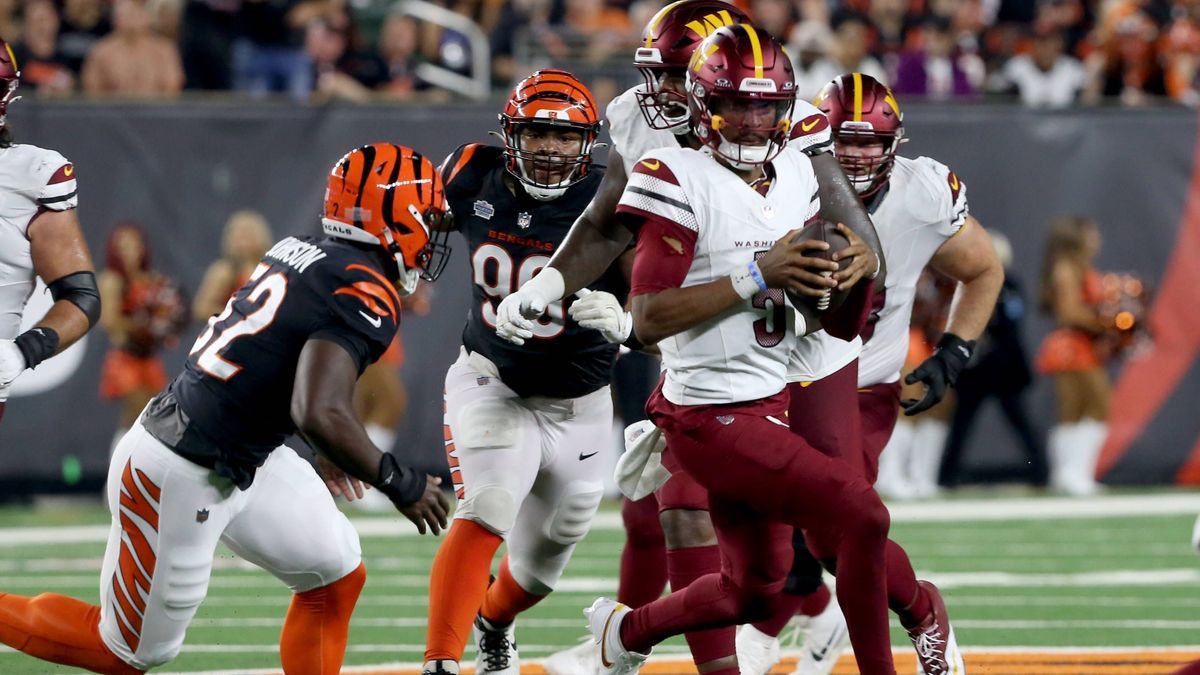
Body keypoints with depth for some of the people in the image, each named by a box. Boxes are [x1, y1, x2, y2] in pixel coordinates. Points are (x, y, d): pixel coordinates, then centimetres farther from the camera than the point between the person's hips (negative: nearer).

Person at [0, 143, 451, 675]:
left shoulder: (300, 251, 4)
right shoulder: (365, 294, -22)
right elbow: (319, 414, -32)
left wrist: (325, 445, 30)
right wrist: (400, 484, -19)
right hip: (182, 480, -9)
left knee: (336, 578, 14)